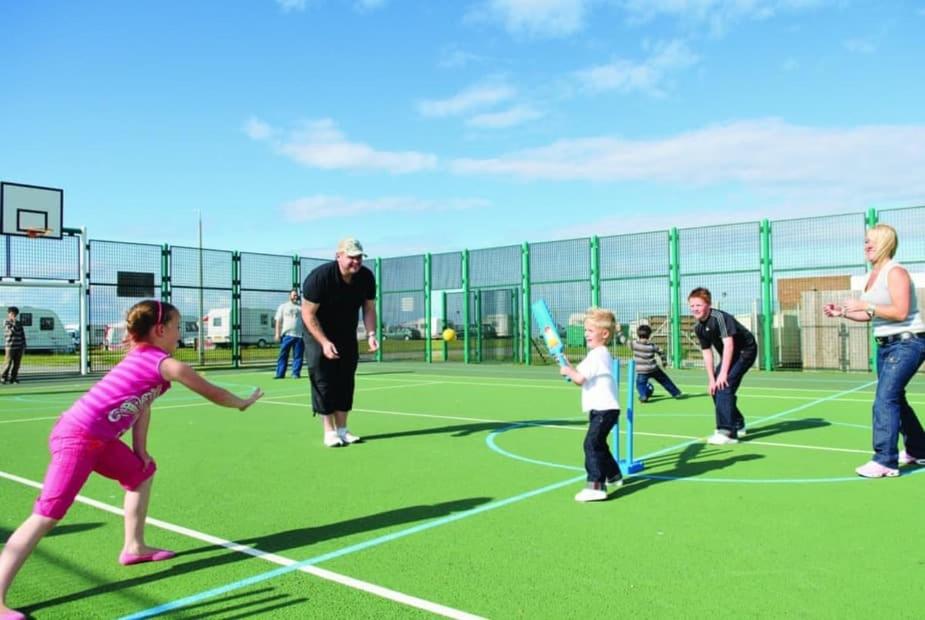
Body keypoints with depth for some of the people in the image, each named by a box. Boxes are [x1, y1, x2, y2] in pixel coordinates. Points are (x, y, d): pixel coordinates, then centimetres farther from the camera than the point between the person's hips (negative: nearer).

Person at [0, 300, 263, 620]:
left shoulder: (143, 358, 14)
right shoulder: (166, 364, -12)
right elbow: (212, 393, -1)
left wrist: (140, 451, 16)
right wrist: (242, 402, 15)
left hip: (97, 438, 10)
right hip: (77, 437, -10)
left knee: (142, 472, 22)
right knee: (46, 516, -10)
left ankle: (134, 547, 33)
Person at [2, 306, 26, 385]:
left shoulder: (19, 323, 12)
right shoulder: (6, 322, -1)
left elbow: (22, 335, 13)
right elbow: (12, 331, -15)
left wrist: (24, 346, 7)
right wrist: (14, 322, -17)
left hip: (19, 347, 4)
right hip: (10, 346, -4)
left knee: (17, 363, 3)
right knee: (8, 363, -3)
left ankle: (13, 378, 9)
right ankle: (4, 378, 7)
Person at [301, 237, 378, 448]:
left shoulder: (366, 277, -13)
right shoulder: (319, 277, -27)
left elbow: (369, 308, -2)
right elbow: (308, 314, -22)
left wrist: (371, 334, -18)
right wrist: (324, 342, -28)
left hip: (347, 335, 5)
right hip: (319, 335, -5)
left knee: (346, 381, 5)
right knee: (324, 381, -6)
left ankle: (342, 430, 13)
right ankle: (329, 432, 1)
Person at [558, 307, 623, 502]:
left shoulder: (597, 355, -16)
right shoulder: (601, 354, 17)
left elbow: (580, 378, -22)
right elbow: (584, 379, 16)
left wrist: (567, 371, -5)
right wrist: (570, 369, 2)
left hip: (604, 409, -11)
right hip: (602, 409, 11)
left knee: (592, 444, -18)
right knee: (598, 444, 24)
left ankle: (596, 486, -23)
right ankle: (613, 475, 41)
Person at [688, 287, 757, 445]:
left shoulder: (719, 317, -27)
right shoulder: (698, 327, -3)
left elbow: (729, 344, -31)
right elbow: (707, 353, 1)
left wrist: (723, 373, -31)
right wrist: (711, 379, -4)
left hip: (745, 351, -9)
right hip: (728, 355, 9)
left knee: (724, 385, -23)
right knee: (715, 388, 9)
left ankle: (727, 432, -22)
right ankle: (738, 425, 29)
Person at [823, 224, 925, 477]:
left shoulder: (895, 272, -15)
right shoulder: (874, 275, 11)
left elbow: (900, 312, -25)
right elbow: (871, 315, 16)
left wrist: (864, 305, -25)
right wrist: (842, 312, 4)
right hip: (885, 344, 10)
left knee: (885, 399, -16)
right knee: (894, 399, 18)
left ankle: (885, 461, -13)